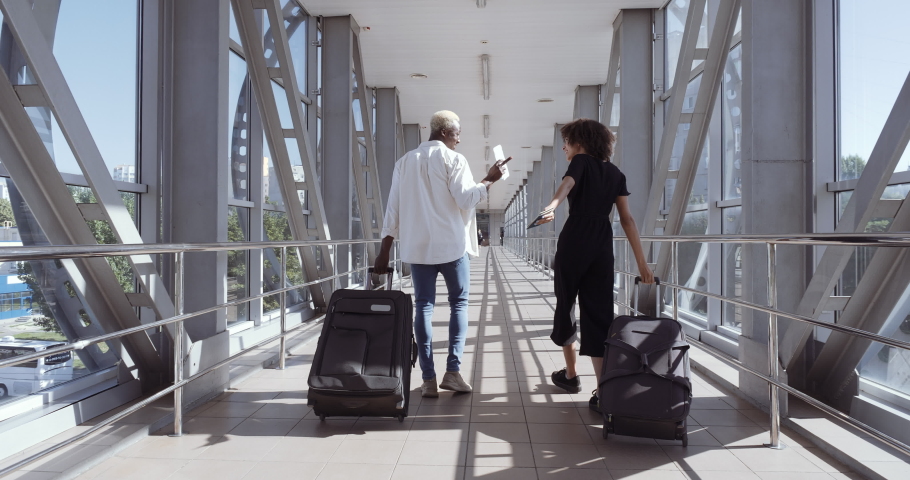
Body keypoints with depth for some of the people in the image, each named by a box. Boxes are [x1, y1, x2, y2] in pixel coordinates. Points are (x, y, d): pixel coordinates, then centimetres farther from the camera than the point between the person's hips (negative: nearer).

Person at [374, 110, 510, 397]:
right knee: (459, 302, 10)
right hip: (452, 245, -3)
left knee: (423, 306, 4)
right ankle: (453, 370, 0)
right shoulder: (453, 159, -3)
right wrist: (490, 180, 0)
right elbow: (466, 199, -14)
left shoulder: (405, 162, 11)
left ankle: (428, 379, 1)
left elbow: (393, 209, 7)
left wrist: (384, 251, 8)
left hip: (417, 246, 4)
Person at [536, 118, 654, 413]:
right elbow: (627, 220, 11)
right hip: (602, 248, 4)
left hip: (574, 242, -4)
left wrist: (551, 207, -40)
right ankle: (603, 394, -5)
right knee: (599, 314, 3)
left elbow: (566, 185, -20)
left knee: (565, 304, 15)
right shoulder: (616, 174, 17)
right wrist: (641, 262, 10)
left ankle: (570, 375, 29)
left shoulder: (581, 162, 3)